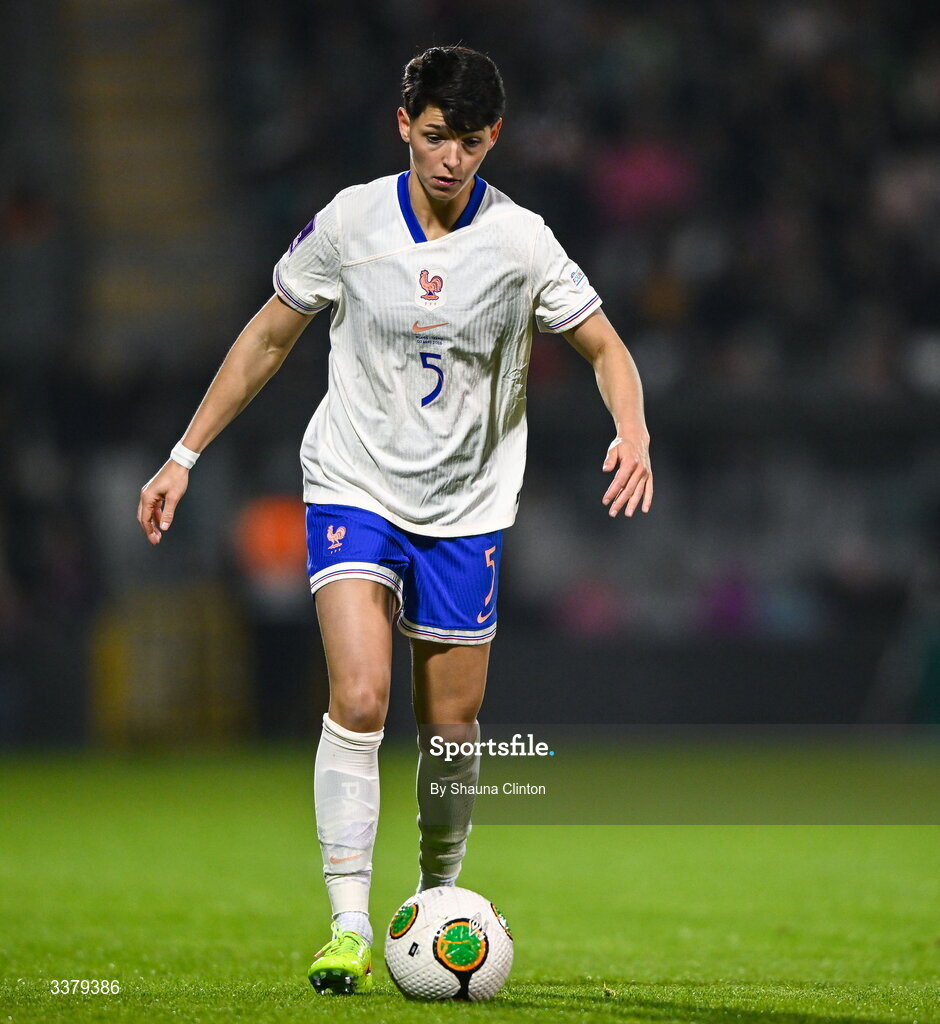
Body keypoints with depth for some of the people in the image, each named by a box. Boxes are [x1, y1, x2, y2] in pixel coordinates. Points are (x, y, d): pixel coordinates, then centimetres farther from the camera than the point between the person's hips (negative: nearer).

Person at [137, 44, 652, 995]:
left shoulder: (520, 242, -9)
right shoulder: (352, 220, -7)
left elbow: (605, 348, -1)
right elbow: (268, 337, 5)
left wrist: (633, 434, -22)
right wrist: (184, 455, 5)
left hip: (466, 511, 1)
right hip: (353, 488, -1)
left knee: (450, 725, 7)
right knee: (358, 701, -19)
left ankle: (438, 901, 31)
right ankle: (348, 929, -17)